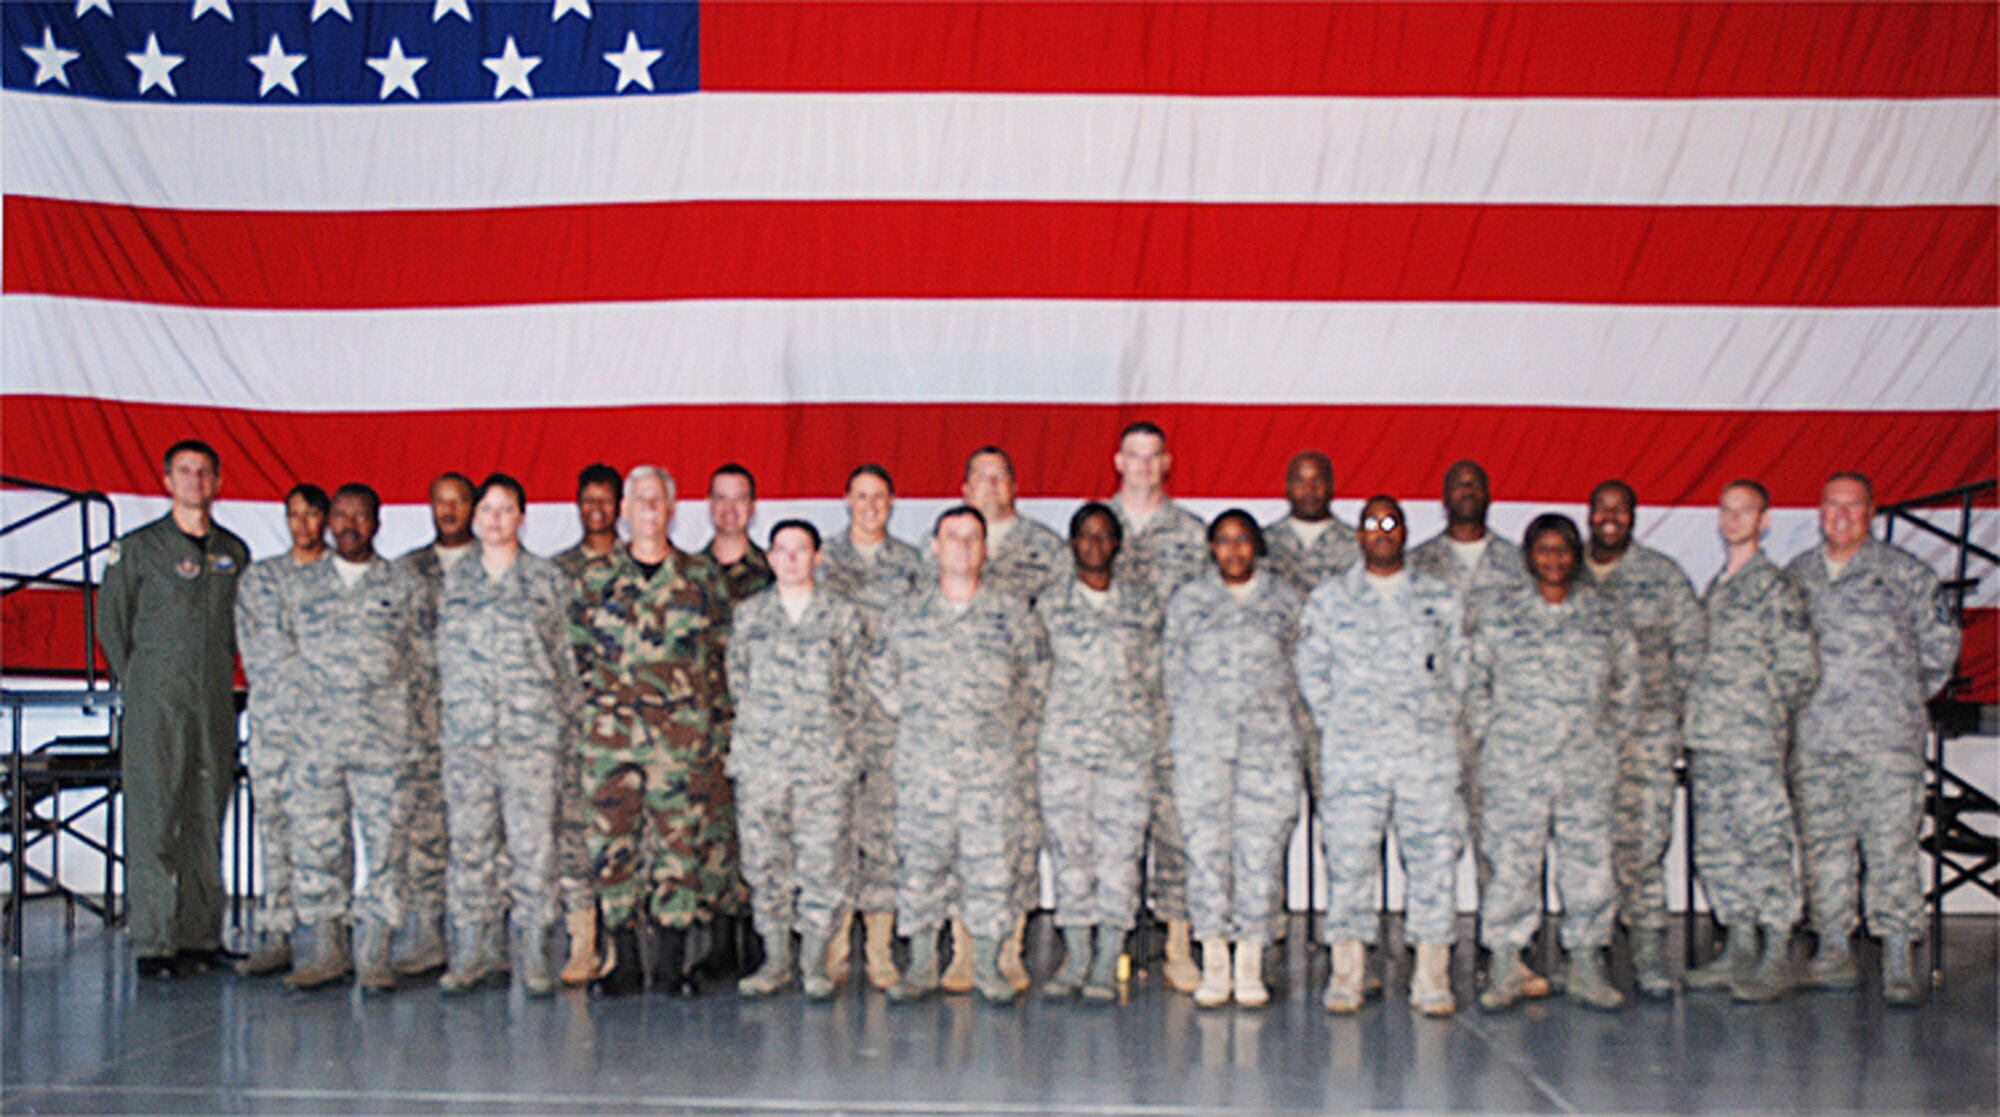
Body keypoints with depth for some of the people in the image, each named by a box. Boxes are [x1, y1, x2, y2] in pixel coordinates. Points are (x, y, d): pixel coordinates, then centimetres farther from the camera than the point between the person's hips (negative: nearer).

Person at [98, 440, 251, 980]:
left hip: (216, 704, 4)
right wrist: (137, 686, 4)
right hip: (157, 706, -4)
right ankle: (154, 943, -1)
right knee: (153, 821, -5)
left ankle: (201, 937, 12)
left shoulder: (234, 552, 11)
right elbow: (110, 622, 5)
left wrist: (221, 673, 13)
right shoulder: (138, 549, 1)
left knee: (206, 820, 6)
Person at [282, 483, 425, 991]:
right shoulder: (303, 585, 14)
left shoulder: (404, 584, 7)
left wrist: (397, 699, 4)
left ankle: (374, 953, 4)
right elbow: (290, 652, 21)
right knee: (314, 837, 0)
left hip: (385, 734, -2)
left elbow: (423, 653, 9)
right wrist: (316, 697, 14)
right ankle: (323, 948, 9)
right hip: (318, 732, 2)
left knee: (384, 838, -3)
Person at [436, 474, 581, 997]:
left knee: (532, 841, -5)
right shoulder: (453, 581, 14)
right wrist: (452, 703, 10)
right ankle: (474, 949, 10)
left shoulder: (548, 580, 7)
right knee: (470, 841, 2)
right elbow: (443, 654, 18)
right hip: (466, 733, 2)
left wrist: (566, 721, 2)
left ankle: (532, 952, 2)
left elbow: (567, 654, 6)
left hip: (532, 731, -2)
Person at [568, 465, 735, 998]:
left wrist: (718, 727, 4)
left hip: (681, 736, -1)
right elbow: (577, 652, 13)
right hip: (610, 734, 1)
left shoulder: (702, 577, 7)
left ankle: (673, 964, 8)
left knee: (680, 843, -1)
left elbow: (722, 655, 9)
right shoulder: (596, 576, 9)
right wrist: (585, 716, 5)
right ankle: (623, 963, 11)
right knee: (613, 843, 1)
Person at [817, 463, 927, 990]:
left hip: (894, 705, 1)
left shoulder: (910, 563, 11)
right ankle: (835, 945, 5)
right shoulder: (824, 559, 8)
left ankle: (880, 946, 4)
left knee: (887, 816, -2)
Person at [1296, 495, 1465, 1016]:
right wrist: (1335, 724, 4)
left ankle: (1432, 976, 4)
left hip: (1430, 749, 1)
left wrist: (1443, 718, 6)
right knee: (1348, 856, -4)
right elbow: (1311, 670, 11)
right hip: (1353, 751, -1)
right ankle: (1346, 973, 4)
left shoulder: (1442, 600, 13)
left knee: (1434, 853, -2)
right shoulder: (1328, 599, 10)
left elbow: (1460, 668, 15)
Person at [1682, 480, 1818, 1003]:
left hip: (1755, 744, -8)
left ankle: (1777, 959, 1)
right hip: (1709, 743, 8)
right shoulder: (1716, 587, 18)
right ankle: (1740, 952, 18)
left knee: (1764, 842, -5)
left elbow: (1802, 666, -7)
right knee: (1716, 847, 9)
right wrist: (1697, 731, 15)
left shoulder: (1774, 587, -5)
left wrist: (1768, 712, -5)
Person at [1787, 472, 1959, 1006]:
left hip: (1886, 738, -3)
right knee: (1823, 844, 6)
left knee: (1891, 846, -7)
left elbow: (1940, 641, 9)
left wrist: (1913, 693, 9)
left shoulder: (1903, 573, 2)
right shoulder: (1797, 575, 13)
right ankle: (1834, 954, 14)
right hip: (1814, 736, 4)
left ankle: (1898, 964, -4)